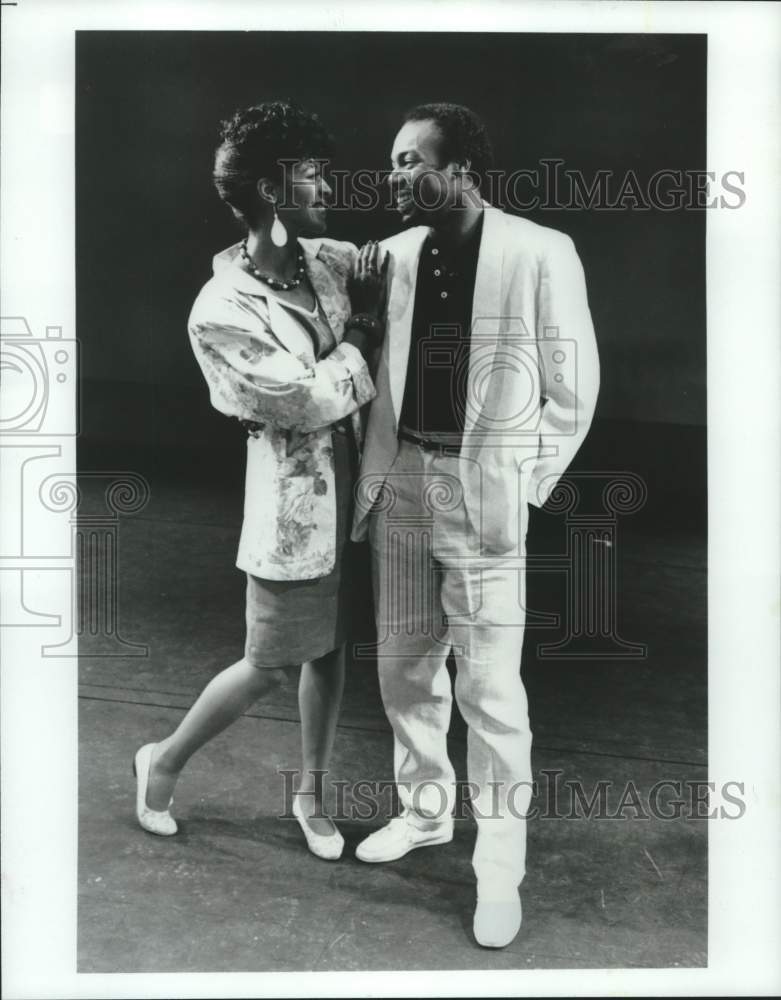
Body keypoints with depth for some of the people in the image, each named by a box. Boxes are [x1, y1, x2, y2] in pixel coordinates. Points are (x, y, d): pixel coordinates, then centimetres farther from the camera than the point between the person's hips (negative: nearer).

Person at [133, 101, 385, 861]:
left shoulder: (326, 257, 2)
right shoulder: (221, 311, -18)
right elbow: (311, 400, -20)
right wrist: (362, 323, -10)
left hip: (349, 489, 7)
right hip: (295, 504, -6)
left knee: (330, 652, 17)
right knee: (270, 665, 9)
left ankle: (310, 795, 37)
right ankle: (164, 761, 35)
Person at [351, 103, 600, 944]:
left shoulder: (540, 253, -7)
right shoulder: (396, 254, 7)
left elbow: (573, 388, -2)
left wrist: (526, 486, -4)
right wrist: (377, 470, 3)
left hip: (482, 488, -5)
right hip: (401, 480, 6)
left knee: (488, 684, -1)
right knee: (404, 666, 14)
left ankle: (499, 863, 17)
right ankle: (424, 810, 36)